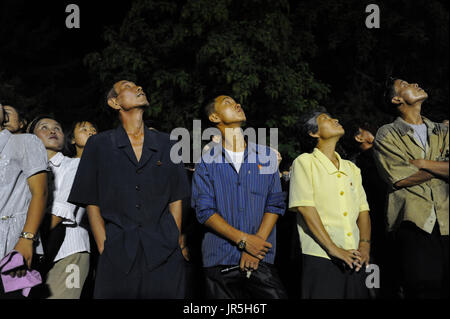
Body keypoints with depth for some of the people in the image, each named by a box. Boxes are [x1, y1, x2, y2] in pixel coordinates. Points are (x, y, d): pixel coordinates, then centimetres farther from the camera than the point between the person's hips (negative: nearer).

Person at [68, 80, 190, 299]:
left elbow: (175, 200, 11)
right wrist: (105, 250, -3)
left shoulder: (166, 144, 13)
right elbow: (92, 203, 5)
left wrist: (175, 244, 1)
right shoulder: (99, 145, 8)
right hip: (117, 256, -1)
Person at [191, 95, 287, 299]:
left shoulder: (266, 156, 9)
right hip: (219, 261, -1)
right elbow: (204, 210, -3)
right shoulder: (207, 161, 4)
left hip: (261, 259, 1)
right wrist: (243, 239, -13)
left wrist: (256, 243, -9)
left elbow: (275, 204, 5)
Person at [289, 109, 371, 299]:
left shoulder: (351, 168, 18)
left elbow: (363, 210, 14)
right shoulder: (304, 162, 0)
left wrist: (365, 245, -4)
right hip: (320, 259, -5)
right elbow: (306, 209, -10)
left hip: (354, 260, 5)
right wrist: (333, 249, -15)